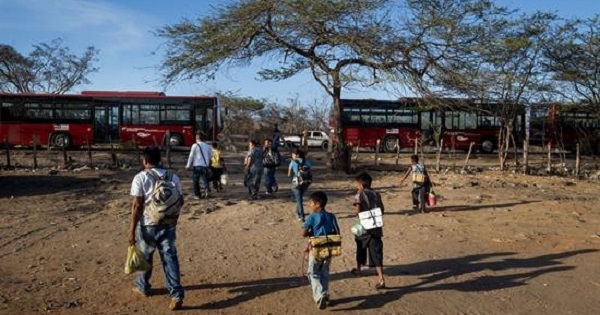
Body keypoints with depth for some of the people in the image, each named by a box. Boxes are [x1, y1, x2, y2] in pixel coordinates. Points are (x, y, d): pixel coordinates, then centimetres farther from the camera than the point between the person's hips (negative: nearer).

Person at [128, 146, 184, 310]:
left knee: (145, 257, 18)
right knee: (170, 257, 3)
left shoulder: (140, 178, -11)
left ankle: (143, 287, 37)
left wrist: (132, 230, -11)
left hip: (147, 225, -3)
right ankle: (176, 294, -4)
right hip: (168, 224, 3)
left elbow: (137, 205, -15)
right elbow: (180, 201, 8)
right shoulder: (172, 177, 3)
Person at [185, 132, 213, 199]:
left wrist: (188, 165, 0)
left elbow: (191, 156, -6)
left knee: (195, 181, 8)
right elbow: (211, 156, 14)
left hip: (197, 166, -3)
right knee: (205, 179, 10)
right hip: (205, 166, 3)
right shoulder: (207, 146, 7)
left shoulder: (195, 145, -6)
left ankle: (197, 195, 10)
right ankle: (207, 188, -19)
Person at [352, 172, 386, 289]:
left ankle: (358, 269, 41)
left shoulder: (360, 194, -6)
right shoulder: (376, 194, 8)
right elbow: (382, 210, 9)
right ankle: (381, 278, -14)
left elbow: (357, 211, -16)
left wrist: (356, 212, 5)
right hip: (376, 227, 3)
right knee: (376, 252, -2)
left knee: (361, 248, 21)